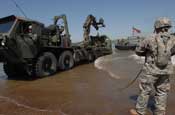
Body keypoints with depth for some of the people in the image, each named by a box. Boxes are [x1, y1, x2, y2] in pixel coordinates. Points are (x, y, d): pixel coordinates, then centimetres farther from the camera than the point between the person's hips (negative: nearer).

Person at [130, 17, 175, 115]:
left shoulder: (149, 40, -12)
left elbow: (138, 51, -1)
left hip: (151, 70, -4)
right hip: (165, 71, 5)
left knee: (145, 91, 7)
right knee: (162, 92, 16)